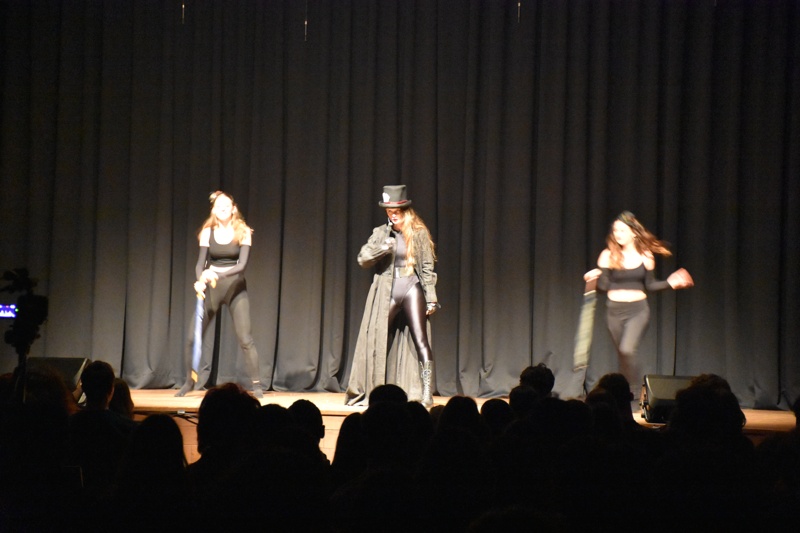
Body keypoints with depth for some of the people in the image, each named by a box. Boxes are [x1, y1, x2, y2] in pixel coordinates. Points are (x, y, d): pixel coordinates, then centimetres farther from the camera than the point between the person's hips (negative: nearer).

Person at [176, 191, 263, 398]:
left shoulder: (243, 232, -5)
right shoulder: (207, 233, 1)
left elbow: (242, 264, -14)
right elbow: (201, 263, -4)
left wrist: (219, 274, -28)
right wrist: (200, 281, -25)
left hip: (235, 287, -2)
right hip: (211, 288, 2)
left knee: (245, 339, -9)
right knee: (193, 338, -2)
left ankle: (257, 384, 1)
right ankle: (189, 382, 15)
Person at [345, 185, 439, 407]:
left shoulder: (419, 233, 1)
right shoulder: (381, 233, 7)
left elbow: (427, 268, 1)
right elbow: (362, 259, 1)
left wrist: (431, 298, -3)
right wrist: (382, 248, -16)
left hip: (411, 290, -2)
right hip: (386, 293, 2)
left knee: (420, 341, -10)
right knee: (376, 341, 4)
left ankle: (426, 395, -11)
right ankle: (366, 391, 14)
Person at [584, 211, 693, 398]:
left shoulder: (645, 256, 0)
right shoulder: (608, 256, -2)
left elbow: (649, 285, 9)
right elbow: (604, 285, -2)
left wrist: (670, 283, -3)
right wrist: (595, 277, -22)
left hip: (638, 310, -2)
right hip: (614, 310, 2)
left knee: (627, 350, -23)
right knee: (622, 355, 9)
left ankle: (634, 392, -9)